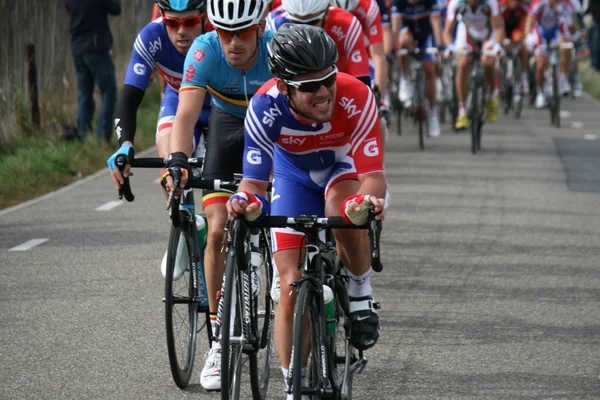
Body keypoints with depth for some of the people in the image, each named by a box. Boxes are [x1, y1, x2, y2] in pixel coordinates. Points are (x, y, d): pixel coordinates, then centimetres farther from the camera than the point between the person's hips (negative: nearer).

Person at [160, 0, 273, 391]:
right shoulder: (206, 50, -31)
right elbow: (187, 114, -38)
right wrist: (177, 162, -55)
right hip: (229, 122, 1)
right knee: (219, 230, -9)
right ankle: (219, 340, -2)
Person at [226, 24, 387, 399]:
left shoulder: (356, 98, -37)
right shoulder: (265, 108, -34)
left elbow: (373, 175, -38)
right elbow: (254, 182, -32)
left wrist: (368, 200, -61)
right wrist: (247, 202, -56)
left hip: (347, 166, -1)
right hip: (295, 174, 1)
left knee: (344, 213, -38)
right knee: (292, 286, -9)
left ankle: (361, 292, -10)